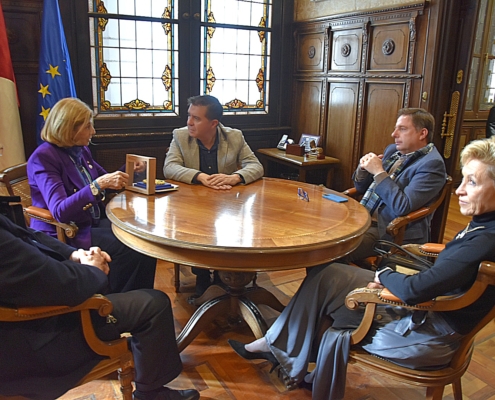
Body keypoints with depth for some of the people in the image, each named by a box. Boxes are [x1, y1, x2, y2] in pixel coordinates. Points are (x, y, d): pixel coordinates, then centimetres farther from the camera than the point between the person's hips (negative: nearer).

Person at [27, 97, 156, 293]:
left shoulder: (81, 150, 6)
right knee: (133, 251, -21)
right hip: (65, 235, -8)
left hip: (94, 223, 8)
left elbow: (104, 178, 23)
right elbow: (59, 211, -29)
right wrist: (99, 184, -38)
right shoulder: (43, 157, -17)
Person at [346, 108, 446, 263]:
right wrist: (363, 169, -4)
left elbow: (402, 207, -24)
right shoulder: (392, 150, 11)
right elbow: (362, 188, 17)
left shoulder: (432, 164, -14)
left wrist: (379, 172, -19)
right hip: (363, 219, 8)